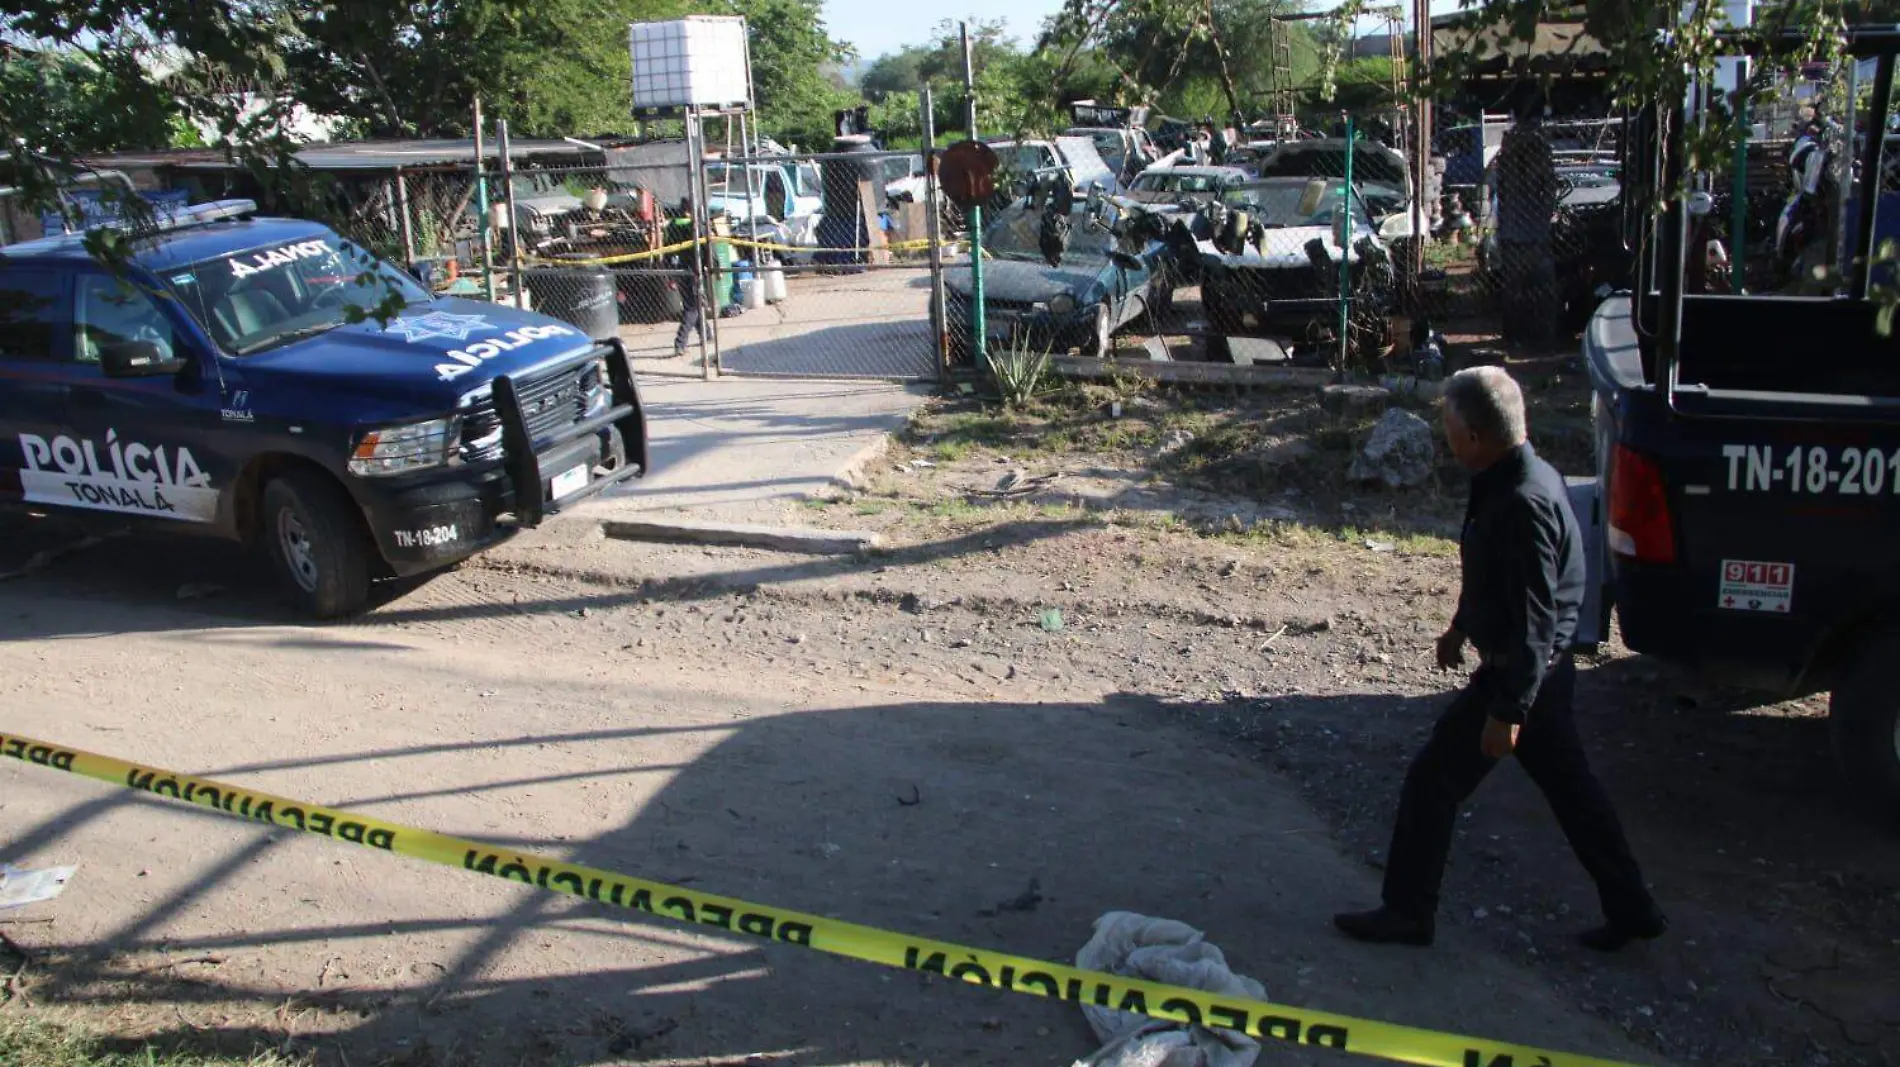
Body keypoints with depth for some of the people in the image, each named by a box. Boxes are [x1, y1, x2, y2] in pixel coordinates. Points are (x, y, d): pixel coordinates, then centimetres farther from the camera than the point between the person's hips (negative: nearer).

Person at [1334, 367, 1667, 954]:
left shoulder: (1522, 504, -28)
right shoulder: (1523, 479, 4)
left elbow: (1533, 620, -28)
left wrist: (1507, 711, -25)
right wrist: (1461, 627, 30)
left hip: (1516, 674, -10)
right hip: (1540, 671, 10)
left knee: (1431, 784, 2)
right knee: (1571, 790, 19)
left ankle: (1406, 913, 15)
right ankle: (1632, 909, 31)